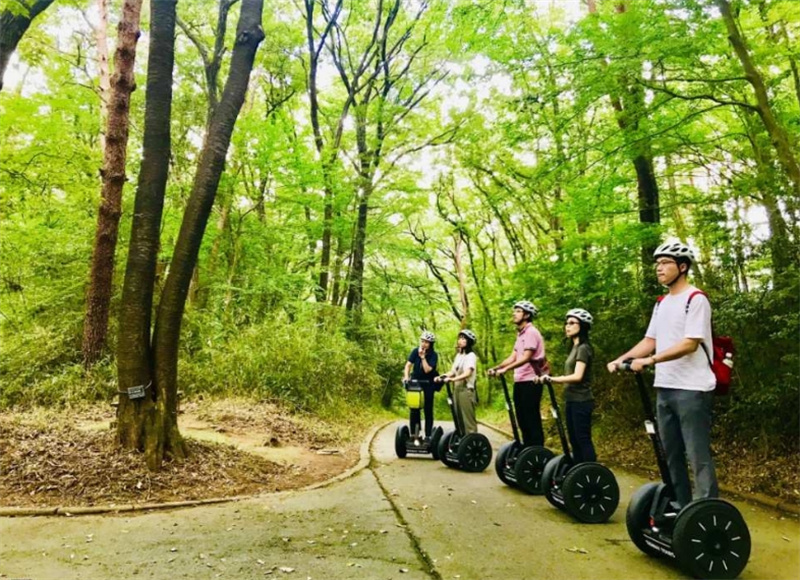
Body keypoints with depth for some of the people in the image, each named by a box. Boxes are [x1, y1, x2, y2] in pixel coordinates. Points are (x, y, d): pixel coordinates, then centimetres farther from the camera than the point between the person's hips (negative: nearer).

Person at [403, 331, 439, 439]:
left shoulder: (433, 355, -12)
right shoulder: (415, 351, -5)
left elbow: (427, 369, -21)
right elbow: (408, 364, -10)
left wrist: (423, 357, -23)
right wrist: (406, 376, -24)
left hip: (428, 384, -2)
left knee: (428, 410, 3)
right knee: (414, 409, 6)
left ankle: (428, 435, 10)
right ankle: (414, 434, 15)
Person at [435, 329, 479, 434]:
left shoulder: (471, 356, -6)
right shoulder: (458, 355, 17)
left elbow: (467, 373, -20)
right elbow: (453, 371, 13)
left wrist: (452, 379, -31)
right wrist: (441, 377, -3)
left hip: (466, 390, -7)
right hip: (456, 389, 7)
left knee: (468, 420, -7)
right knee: (459, 419, 8)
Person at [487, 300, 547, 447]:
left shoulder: (531, 332, -12)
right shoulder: (520, 334, 17)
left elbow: (526, 358, -23)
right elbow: (513, 357, 14)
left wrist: (505, 369, -29)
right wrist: (496, 368, 2)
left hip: (530, 382, -9)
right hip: (519, 381, 9)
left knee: (532, 421, -4)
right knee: (522, 420, 13)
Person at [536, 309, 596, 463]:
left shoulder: (583, 348, -13)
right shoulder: (575, 347, 16)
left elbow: (577, 376, -24)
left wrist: (552, 379, -24)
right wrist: (553, 379, 11)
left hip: (581, 401, -10)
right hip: (572, 400, 10)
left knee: (583, 440, -7)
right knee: (574, 441, 14)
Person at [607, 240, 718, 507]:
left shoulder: (696, 299, -9)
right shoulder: (662, 303, 16)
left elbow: (690, 344, -19)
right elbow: (650, 340, 15)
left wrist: (649, 360, -26)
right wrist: (622, 359, 0)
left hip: (692, 389, -8)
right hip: (665, 388, 8)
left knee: (698, 456, -5)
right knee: (672, 454, 14)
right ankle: (680, 508, 25)